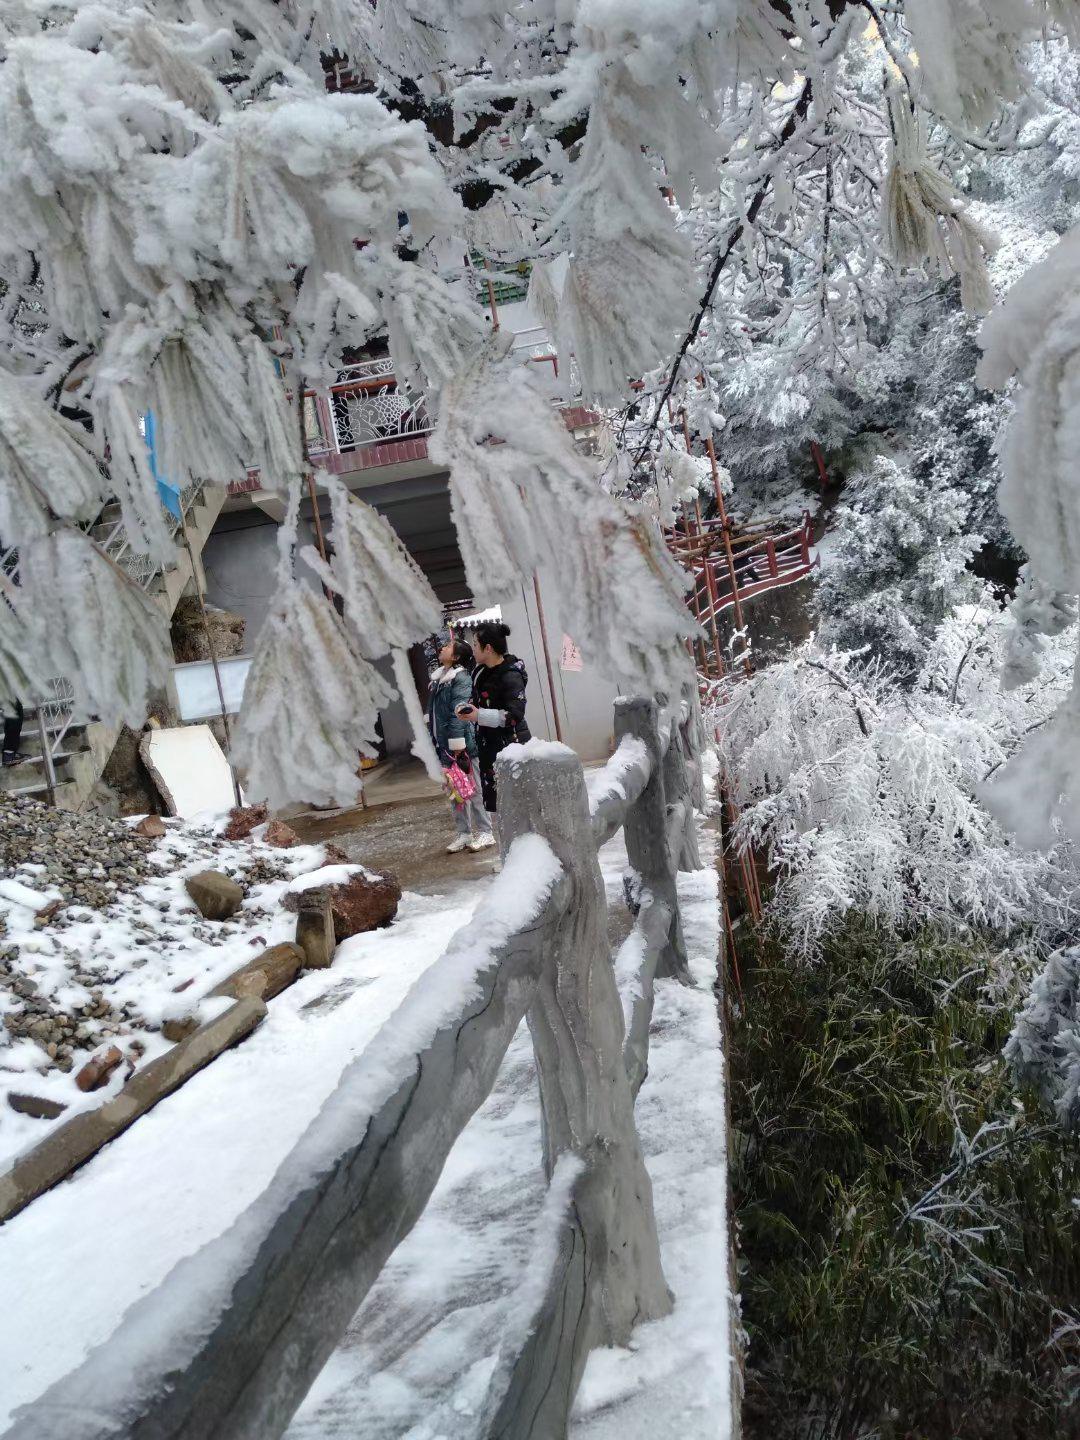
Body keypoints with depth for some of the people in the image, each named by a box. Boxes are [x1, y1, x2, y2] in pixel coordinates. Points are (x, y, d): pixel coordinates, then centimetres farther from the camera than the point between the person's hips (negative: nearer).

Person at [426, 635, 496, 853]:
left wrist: (458, 747, -23)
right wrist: (433, 741, 16)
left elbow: (458, 713, -19)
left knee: (472, 790, 1)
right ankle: (464, 833, 22)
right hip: (443, 746, 8)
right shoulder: (437, 678, 12)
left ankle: (485, 832, 11)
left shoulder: (461, 678, -13)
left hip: (462, 746, -8)